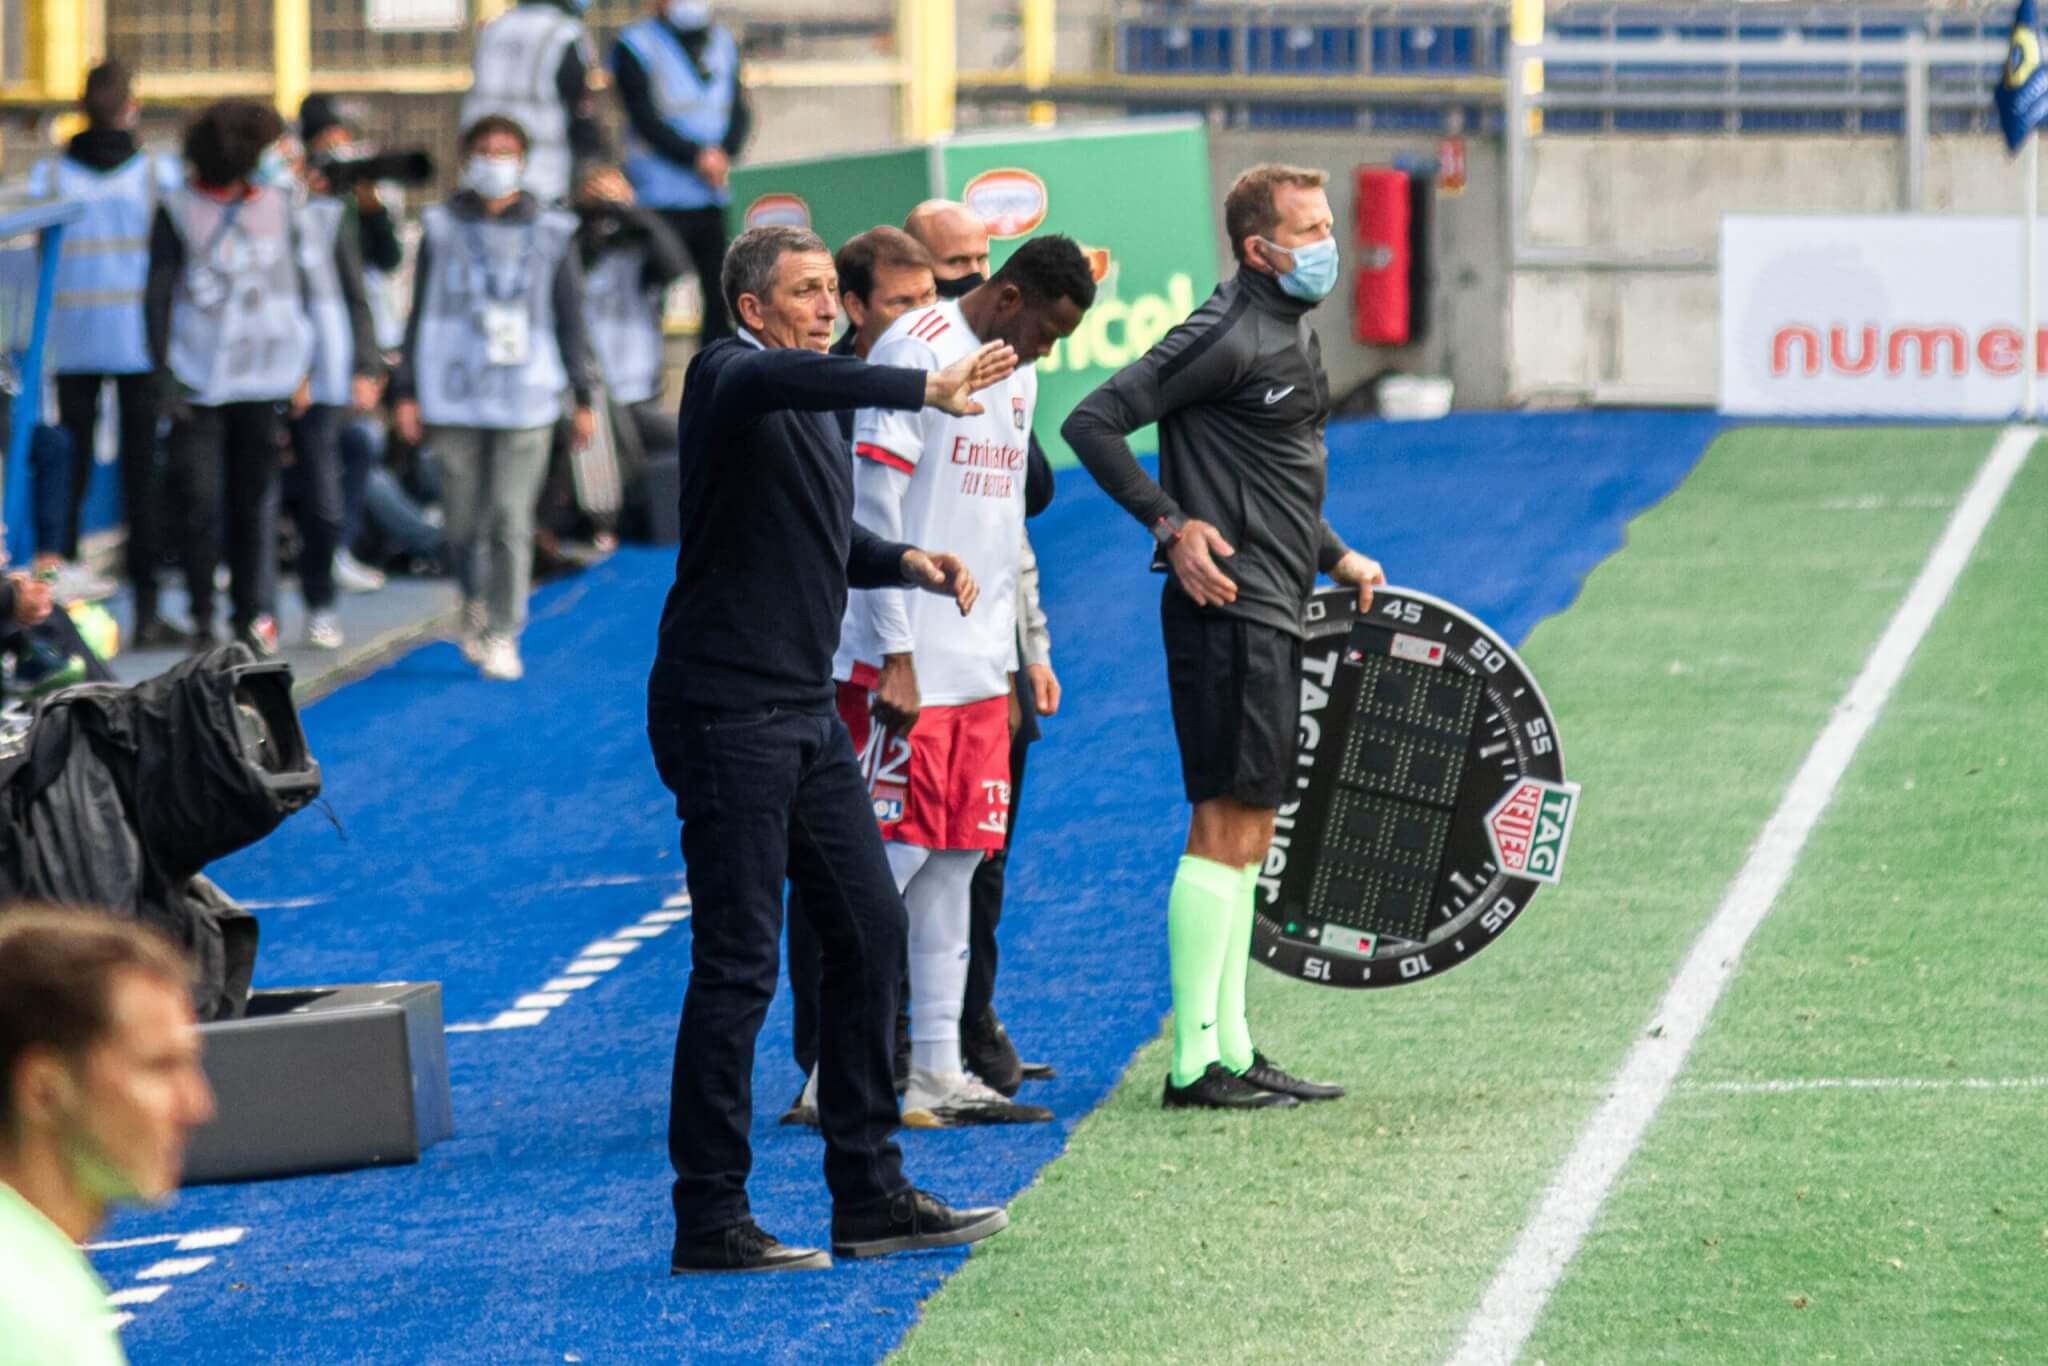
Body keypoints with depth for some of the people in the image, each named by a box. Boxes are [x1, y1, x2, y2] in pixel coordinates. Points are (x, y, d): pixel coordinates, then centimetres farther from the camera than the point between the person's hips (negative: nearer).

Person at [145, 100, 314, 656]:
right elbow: (158, 294, -1)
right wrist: (165, 372, -7)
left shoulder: (275, 207, 8)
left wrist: (300, 367, 8)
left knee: (256, 501, 3)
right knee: (199, 501, -4)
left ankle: (253, 614, 9)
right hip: (198, 381, -3)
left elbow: (296, 286, 14)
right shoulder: (179, 210, -2)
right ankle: (201, 614, 8)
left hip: (264, 377, 3)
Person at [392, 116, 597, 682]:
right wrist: (407, 392, 3)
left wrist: (583, 397, 8)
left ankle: (502, 635, -3)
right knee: (464, 522, 4)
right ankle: (476, 600, 31)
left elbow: (570, 320, 11)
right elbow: (421, 313, 9)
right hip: (455, 396, 1)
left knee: (511, 522, -7)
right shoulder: (443, 229, 6)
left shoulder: (550, 233, 7)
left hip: (526, 400, -1)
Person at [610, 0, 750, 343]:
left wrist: (724, 154, -11)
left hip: (711, 198, 6)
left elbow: (740, 110, 8)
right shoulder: (635, 45, -4)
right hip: (660, 197, -6)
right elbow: (645, 118, -11)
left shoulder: (723, 42, 13)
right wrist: (697, 156, -19)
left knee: (721, 295, 6)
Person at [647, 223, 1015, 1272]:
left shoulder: (819, 410, 18)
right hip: (726, 712, -9)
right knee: (738, 965, -8)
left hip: (806, 714, 9)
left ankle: (869, 1194, 17)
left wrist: (905, 562, 10)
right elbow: (789, 378, -34)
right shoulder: (729, 378, -10)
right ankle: (708, 1221, -3)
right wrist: (927, 388, -45)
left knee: (869, 932, 10)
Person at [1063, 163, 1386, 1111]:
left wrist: (1334, 558, 24)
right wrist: (1171, 524, -21)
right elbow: (1093, 423, -18)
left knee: (1246, 838, 12)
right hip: (1227, 612, -10)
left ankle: (1230, 1053, 17)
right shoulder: (1228, 336, -15)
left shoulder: (1291, 331, 16)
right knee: (1224, 832, -9)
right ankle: (1196, 1062, -8)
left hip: (1271, 613, 10)